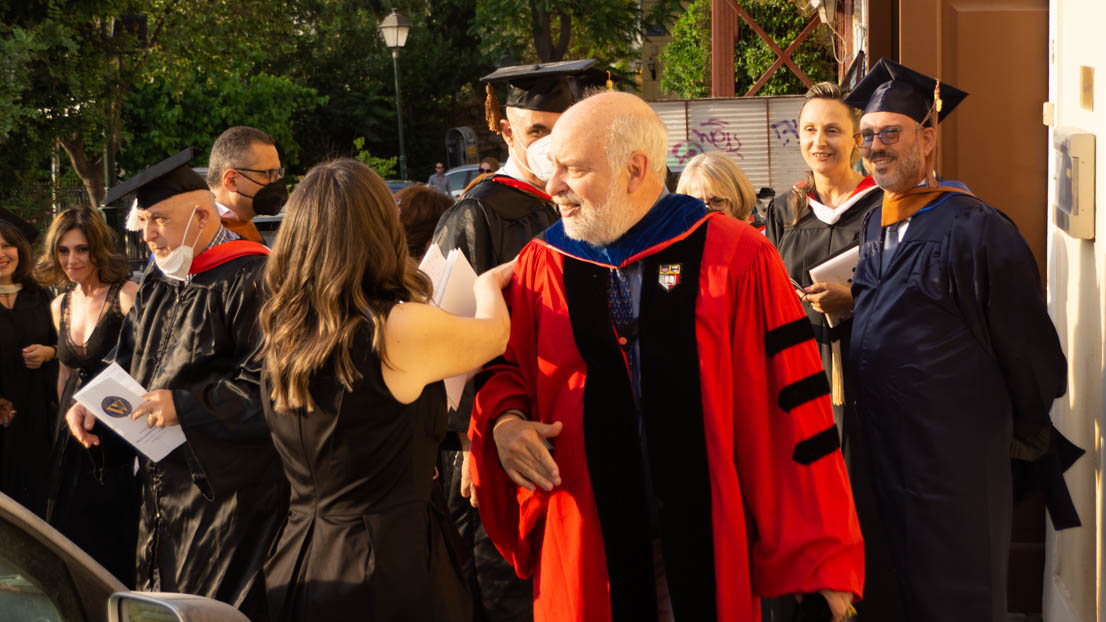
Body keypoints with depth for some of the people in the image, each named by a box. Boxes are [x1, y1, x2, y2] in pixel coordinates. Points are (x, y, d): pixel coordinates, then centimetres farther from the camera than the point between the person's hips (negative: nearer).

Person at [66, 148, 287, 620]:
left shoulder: (252, 280, -14)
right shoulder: (157, 284, 13)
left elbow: (270, 385, -21)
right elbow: (128, 367, 22)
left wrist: (185, 406, -21)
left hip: (228, 488, -9)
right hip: (164, 487, 9)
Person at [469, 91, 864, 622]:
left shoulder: (737, 259, -7)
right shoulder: (541, 265, 4)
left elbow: (792, 410, -8)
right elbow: (506, 371, 16)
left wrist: (821, 560, -9)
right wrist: (504, 420, -8)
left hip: (712, 552, -3)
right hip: (589, 553, 3)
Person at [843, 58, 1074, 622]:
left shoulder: (974, 230, -15)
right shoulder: (873, 227, 9)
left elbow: (1025, 338, -11)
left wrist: (1026, 429, -2)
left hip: (953, 453, -7)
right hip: (885, 447, 7)